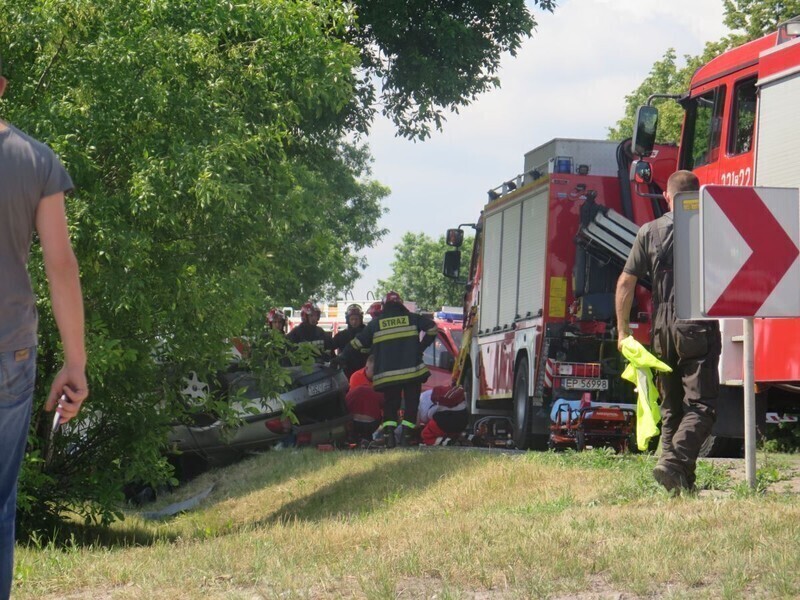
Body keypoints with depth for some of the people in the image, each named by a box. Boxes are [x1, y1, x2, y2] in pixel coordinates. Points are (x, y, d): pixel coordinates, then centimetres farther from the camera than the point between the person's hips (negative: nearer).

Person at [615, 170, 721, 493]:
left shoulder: (649, 232, 7)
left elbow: (626, 282, 5)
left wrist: (623, 330, 10)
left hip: (662, 330, 4)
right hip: (699, 330, -3)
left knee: (670, 407, 14)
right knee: (700, 405, -5)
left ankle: (682, 479, 14)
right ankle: (674, 462, -26)